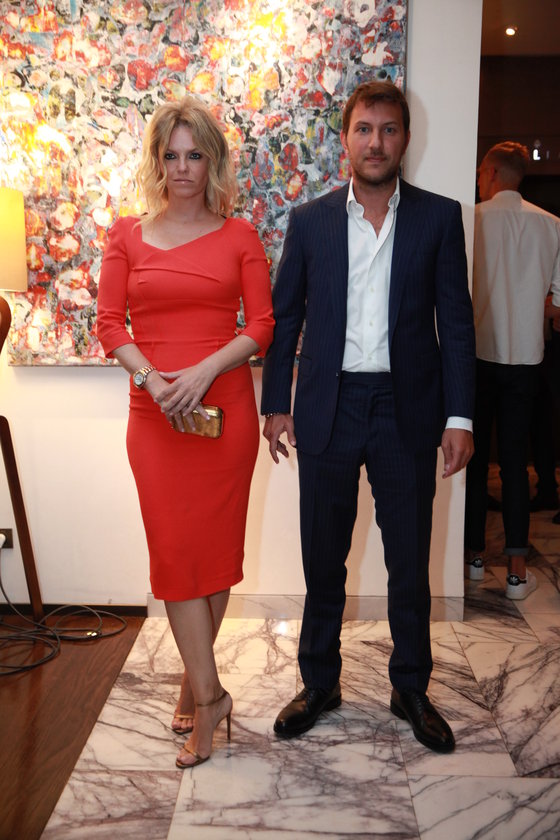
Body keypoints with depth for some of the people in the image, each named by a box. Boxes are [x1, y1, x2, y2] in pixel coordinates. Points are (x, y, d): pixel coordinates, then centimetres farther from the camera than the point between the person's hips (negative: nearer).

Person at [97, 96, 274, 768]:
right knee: (175, 548, -1)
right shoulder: (128, 236, 8)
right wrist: (150, 377, -13)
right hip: (155, 411, 1)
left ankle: (193, 684, 23)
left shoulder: (238, 236, 5)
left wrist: (204, 370, -15)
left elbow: (261, 326, 0)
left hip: (224, 406, 0)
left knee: (214, 544, 5)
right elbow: (109, 323, 4)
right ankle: (209, 693, 10)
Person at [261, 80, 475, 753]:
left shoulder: (439, 217, 2)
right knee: (323, 558, 11)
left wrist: (459, 417, -5)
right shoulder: (310, 221, 5)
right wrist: (275, 404, 4)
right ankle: (319, 683, 30)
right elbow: (284, 316, 8)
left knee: (409, 560, 9)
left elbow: (455, 320, 0)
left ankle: (411, 687, 29)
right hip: (328, 408, 1)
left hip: (407, 409, 0)